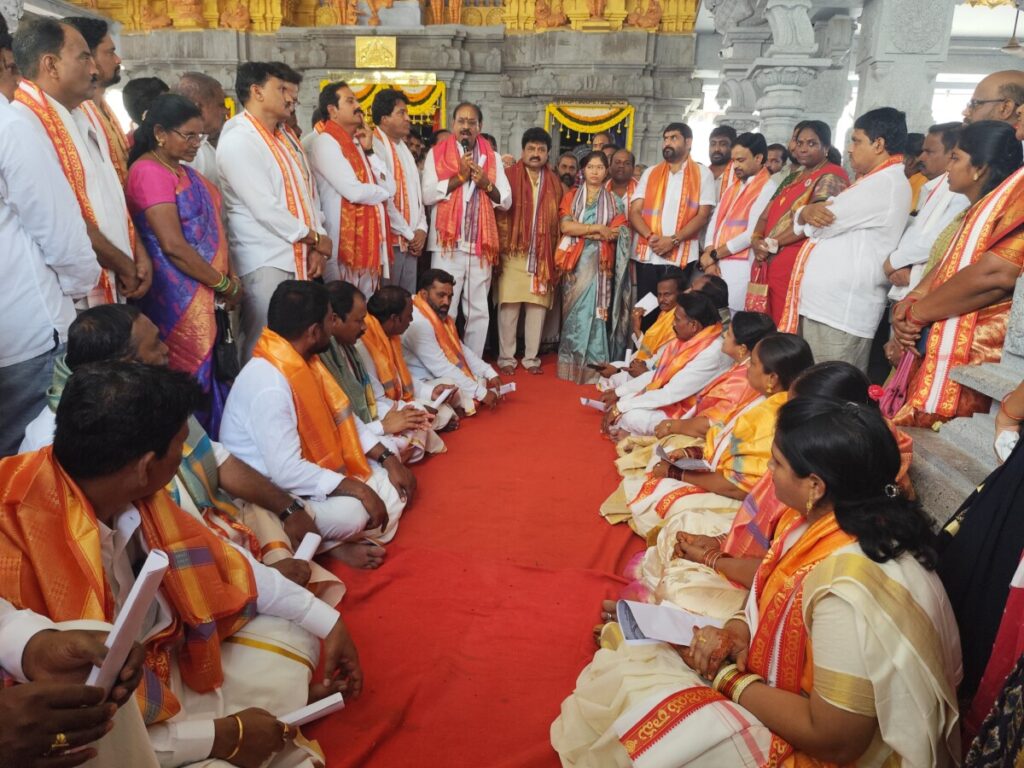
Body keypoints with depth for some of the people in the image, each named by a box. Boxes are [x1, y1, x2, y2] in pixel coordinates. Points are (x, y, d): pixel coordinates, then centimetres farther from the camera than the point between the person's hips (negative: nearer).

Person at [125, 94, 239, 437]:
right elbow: (173, 246, -19)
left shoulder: (183, 170, 17)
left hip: (204, 295, 9)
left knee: (210, 375, 11)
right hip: (181, 299, -9)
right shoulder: (150, 172, -11)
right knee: (193, 382, -2)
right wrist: (225, 285, -11)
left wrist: (228, 280, 3)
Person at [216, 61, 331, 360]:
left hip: (299, 259, 8)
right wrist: (315, 238, -6)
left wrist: (316, 247, 0)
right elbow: (265, 209, -16)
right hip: (265, 264, -8)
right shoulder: (238, 141, -9)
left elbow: (308, 190, 13)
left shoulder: (284, 137, 18)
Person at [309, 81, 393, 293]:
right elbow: (354, 192, -18)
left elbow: (390, 187, 9)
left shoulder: (360, 142, 17)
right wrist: (381, 192, 2)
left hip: (370, 238, 8)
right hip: (344, 239, -8)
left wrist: (369, 151, 0)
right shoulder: (326, 142, -8)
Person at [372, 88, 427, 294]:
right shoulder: (375, 147, -10)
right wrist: (408, 233, -10)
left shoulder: (404, 148, 18)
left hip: (411, 243, 8)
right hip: (390, 240, -8)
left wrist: (421, 228, 3)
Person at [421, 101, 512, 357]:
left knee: (478, 311, 7)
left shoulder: (493, 158, 13)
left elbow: (506, 201, 9)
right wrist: (459, 177, -11)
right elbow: (428, 195, -7)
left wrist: (487, 184, -8)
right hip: (447, 243, -3)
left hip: (481, 244, 3)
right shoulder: (437, 154, 5)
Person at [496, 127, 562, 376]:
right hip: (514, 253, -3)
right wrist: (500, 246, -10)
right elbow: (498, 211, -3)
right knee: (509, 305, -1)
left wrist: (555, 253, 6)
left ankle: (531, 357, 15)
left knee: (538, 305, 5)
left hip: (543, 255, 3)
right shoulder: (509, 176, 1)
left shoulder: (554, 183, 12)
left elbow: (558, 220, 12)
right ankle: (506, 358, 9)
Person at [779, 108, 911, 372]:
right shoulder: (871, 181, 23)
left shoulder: (886, 183, -11)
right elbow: (823, 220, 17)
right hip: (824, 304, 10)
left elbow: (819, 226, -14)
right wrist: (808, 212, -6)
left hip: (840, 312, -10)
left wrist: (806, 214, 8)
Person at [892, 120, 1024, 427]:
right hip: (933, 348, 9)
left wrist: (917, 313, -13)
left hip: (969, 356, -9)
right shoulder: (974, 213, 21)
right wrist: (910, 302, -6)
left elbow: (995, 275, -23)